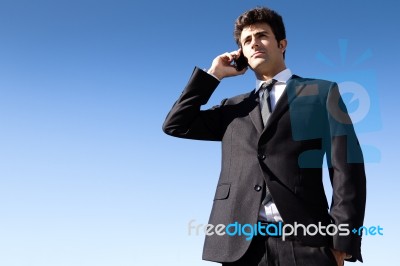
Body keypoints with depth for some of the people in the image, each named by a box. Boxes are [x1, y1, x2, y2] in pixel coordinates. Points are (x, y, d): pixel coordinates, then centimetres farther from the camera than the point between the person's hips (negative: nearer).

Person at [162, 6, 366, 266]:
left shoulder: (321, 92, 11)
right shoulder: (234, 107, 21)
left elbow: (346, 167, 2)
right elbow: (176, 125, 15)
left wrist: (342, 242, -7)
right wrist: (213, 74, 14)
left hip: (304, 241, -2)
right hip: (241, 244, 3)